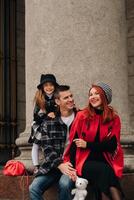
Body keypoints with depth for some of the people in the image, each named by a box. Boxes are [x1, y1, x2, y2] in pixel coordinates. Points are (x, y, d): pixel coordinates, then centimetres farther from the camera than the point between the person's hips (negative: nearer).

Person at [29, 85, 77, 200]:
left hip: (73, 163, -2)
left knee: (64, 184, -32)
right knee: (34, 188, -20)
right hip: (54, 164, 2)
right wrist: (59, 164, -17)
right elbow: (47, 148, 0)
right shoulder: (48, 122, 7)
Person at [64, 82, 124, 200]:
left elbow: (112, 145, 0)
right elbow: (74, 142, -2)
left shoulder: (114, 119, 5)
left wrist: (88, 145, -8)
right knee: (105, 171, -31)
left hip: (105, 160, 1)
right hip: (85, 160, -1)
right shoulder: (82, 116, 0)